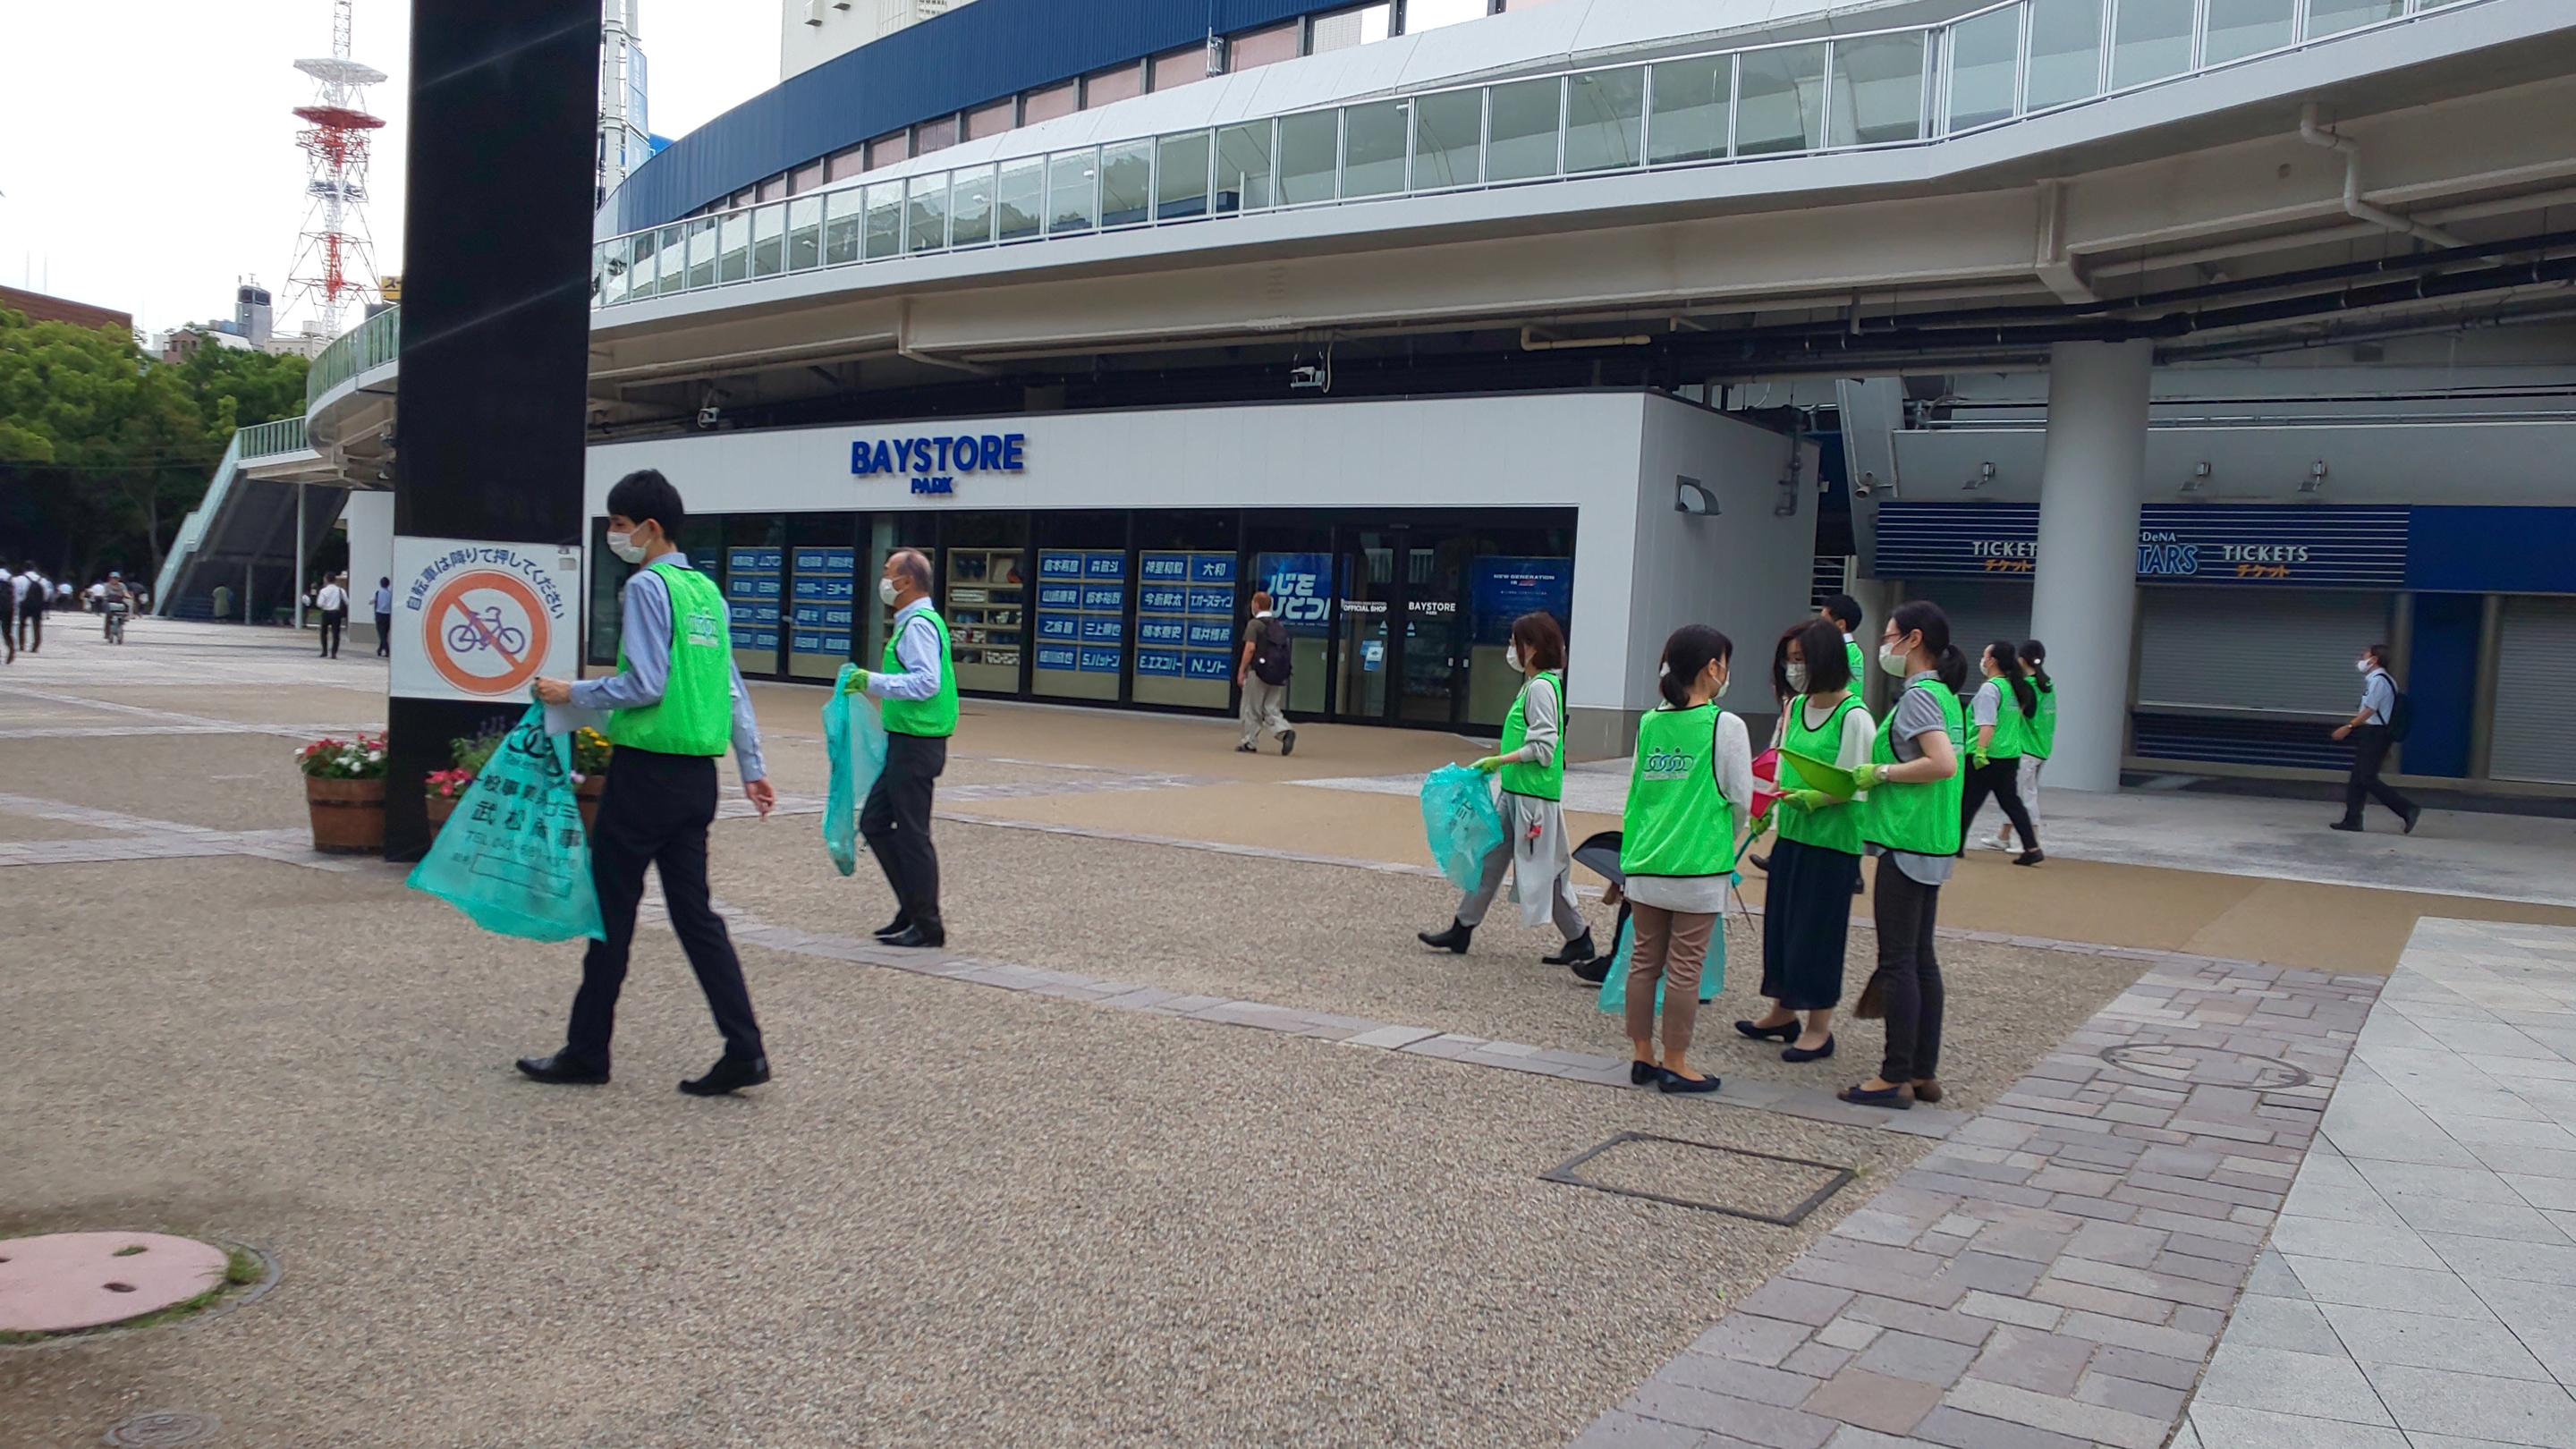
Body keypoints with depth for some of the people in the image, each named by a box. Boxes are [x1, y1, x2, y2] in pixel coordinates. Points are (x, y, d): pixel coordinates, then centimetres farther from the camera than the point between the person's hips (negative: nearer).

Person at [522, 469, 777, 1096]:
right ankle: (744, 1049, 4)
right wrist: (752, 766, 20)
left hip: (647, 768, -8)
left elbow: (645, 685, -18)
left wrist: (572, 693, -5)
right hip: (697, 774, 8)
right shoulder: (707, 590, 14)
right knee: (693, 909, 9)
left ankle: (587, 1051, 13)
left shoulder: (647, 587, -10)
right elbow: (732, 688, 16)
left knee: (612, 905, 3)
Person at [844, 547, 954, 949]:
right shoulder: (917, 622, 16)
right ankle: (912, 909, 20)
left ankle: (927, 927, 5)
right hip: (906, 743, 11)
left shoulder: (918, 625, -16)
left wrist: (873, 681, -20)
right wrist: (870, 682, 19)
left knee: (912, 834, -3)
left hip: (915, 745, -11)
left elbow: (926, 683, -25)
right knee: (874, 823, 15)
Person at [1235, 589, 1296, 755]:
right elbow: (1284, 650, 15)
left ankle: (1250, 743, 10)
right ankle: (1285, 732, -14)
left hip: (1258, 672, -6)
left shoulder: (1255, 624, -6)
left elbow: (1250, 649, -15)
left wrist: (1241, 671, -11)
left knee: (1252, 710, 5)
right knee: (1271, 710, 9)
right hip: (1277, 675, 6)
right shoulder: (1279, 626, 14)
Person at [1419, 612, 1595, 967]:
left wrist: (1499, 760, -19)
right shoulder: (1534, 684, 14)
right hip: (1516, 791, 10)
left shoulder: (1541, 687, -15)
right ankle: (1462, 928, 16)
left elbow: (1543, 746, -20)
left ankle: (1579, 940, 8)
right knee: (1491, 858, 11)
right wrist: (1499, 763, 17)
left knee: (1544, 868, -3)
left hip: (1535, 795, -10)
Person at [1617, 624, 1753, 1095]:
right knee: (1684, 967, 2)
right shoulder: (1725, 726, -9)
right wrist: (1728, 839, 14)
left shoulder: (1649, 723, 6)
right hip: (1699, 867, -5)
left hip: (1645, 864, 5)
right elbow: (1740, 799, -4)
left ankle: (1643, 1056, 19)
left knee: (1644, 960, 11)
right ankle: (1675, 1064, 9)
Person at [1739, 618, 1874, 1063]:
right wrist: (1768, 809, 4)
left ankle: (1819, 1027, 11)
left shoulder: (1853, 717, -13)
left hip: (1832, 840, -7)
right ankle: (1783, 1011, 28)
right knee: (1780, 922, 13)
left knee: (1818, 930, -1)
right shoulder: (1796, 707, 8)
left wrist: (1808, 799, -27)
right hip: (1791, 834, 7)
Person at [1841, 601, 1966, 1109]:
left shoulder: (1917, 696, -15)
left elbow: (1944, 763, -27)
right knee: (1920, 958, 13)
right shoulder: (1943, 694, 15)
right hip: (1933, 843, 10)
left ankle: (1896, 1078, 1)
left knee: (1897, 961, -4)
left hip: (1907, 844, -10)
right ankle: (1924, 1072, 19)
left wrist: (1882, 772, -15)